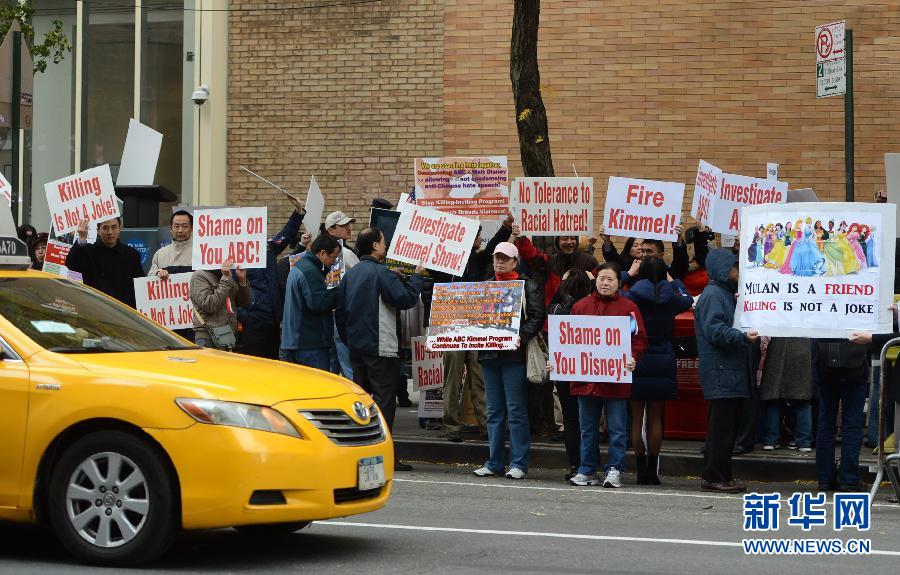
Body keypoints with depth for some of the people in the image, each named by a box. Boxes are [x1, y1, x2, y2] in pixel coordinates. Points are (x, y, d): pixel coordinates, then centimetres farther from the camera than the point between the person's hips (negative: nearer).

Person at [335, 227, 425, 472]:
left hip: (356, 347, 8)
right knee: (384, 398, -5)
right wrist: (417, 277, -4)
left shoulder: (349, 274, 12)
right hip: (380, 348, -8)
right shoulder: (381, 272, -13)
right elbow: (406, 298, -19)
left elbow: (340, 311, 16)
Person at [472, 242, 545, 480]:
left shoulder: (527, 286, 2)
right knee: (494, 411, 9)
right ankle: (493, 463, 13)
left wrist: (521, 337, -20)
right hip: (489, 353, 6)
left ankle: (518, 464, -2)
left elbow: (537, 317, -7)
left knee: (516, 410, -5)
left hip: (514, 354, -5)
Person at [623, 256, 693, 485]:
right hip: (663, 363, 2)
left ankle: (641, 470, 4)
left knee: (637, 418, 5)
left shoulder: (632, 297, -9)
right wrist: (672, 281, 36)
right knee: (655, 418, 8)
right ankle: (652, 470, 7)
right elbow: (687, 299, 22)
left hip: (637, 362, -2)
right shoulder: (670, 299, 0)